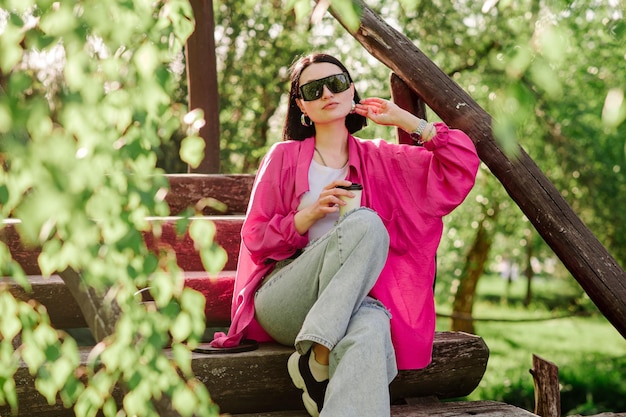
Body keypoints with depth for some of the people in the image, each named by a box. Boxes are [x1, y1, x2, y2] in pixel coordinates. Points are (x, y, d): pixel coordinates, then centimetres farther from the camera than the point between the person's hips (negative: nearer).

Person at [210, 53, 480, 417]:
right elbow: (255, 239, 5)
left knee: (370, 328, -39)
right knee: (366, 222, -29)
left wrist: (406, 120, 8)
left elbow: (463, 162, 11)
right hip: (281, 301, -1)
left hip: (347, 304, 1)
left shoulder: (378, 159, 15)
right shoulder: (285, 157, 9)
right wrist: (311, 214, -11)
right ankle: (317, 357, -29)